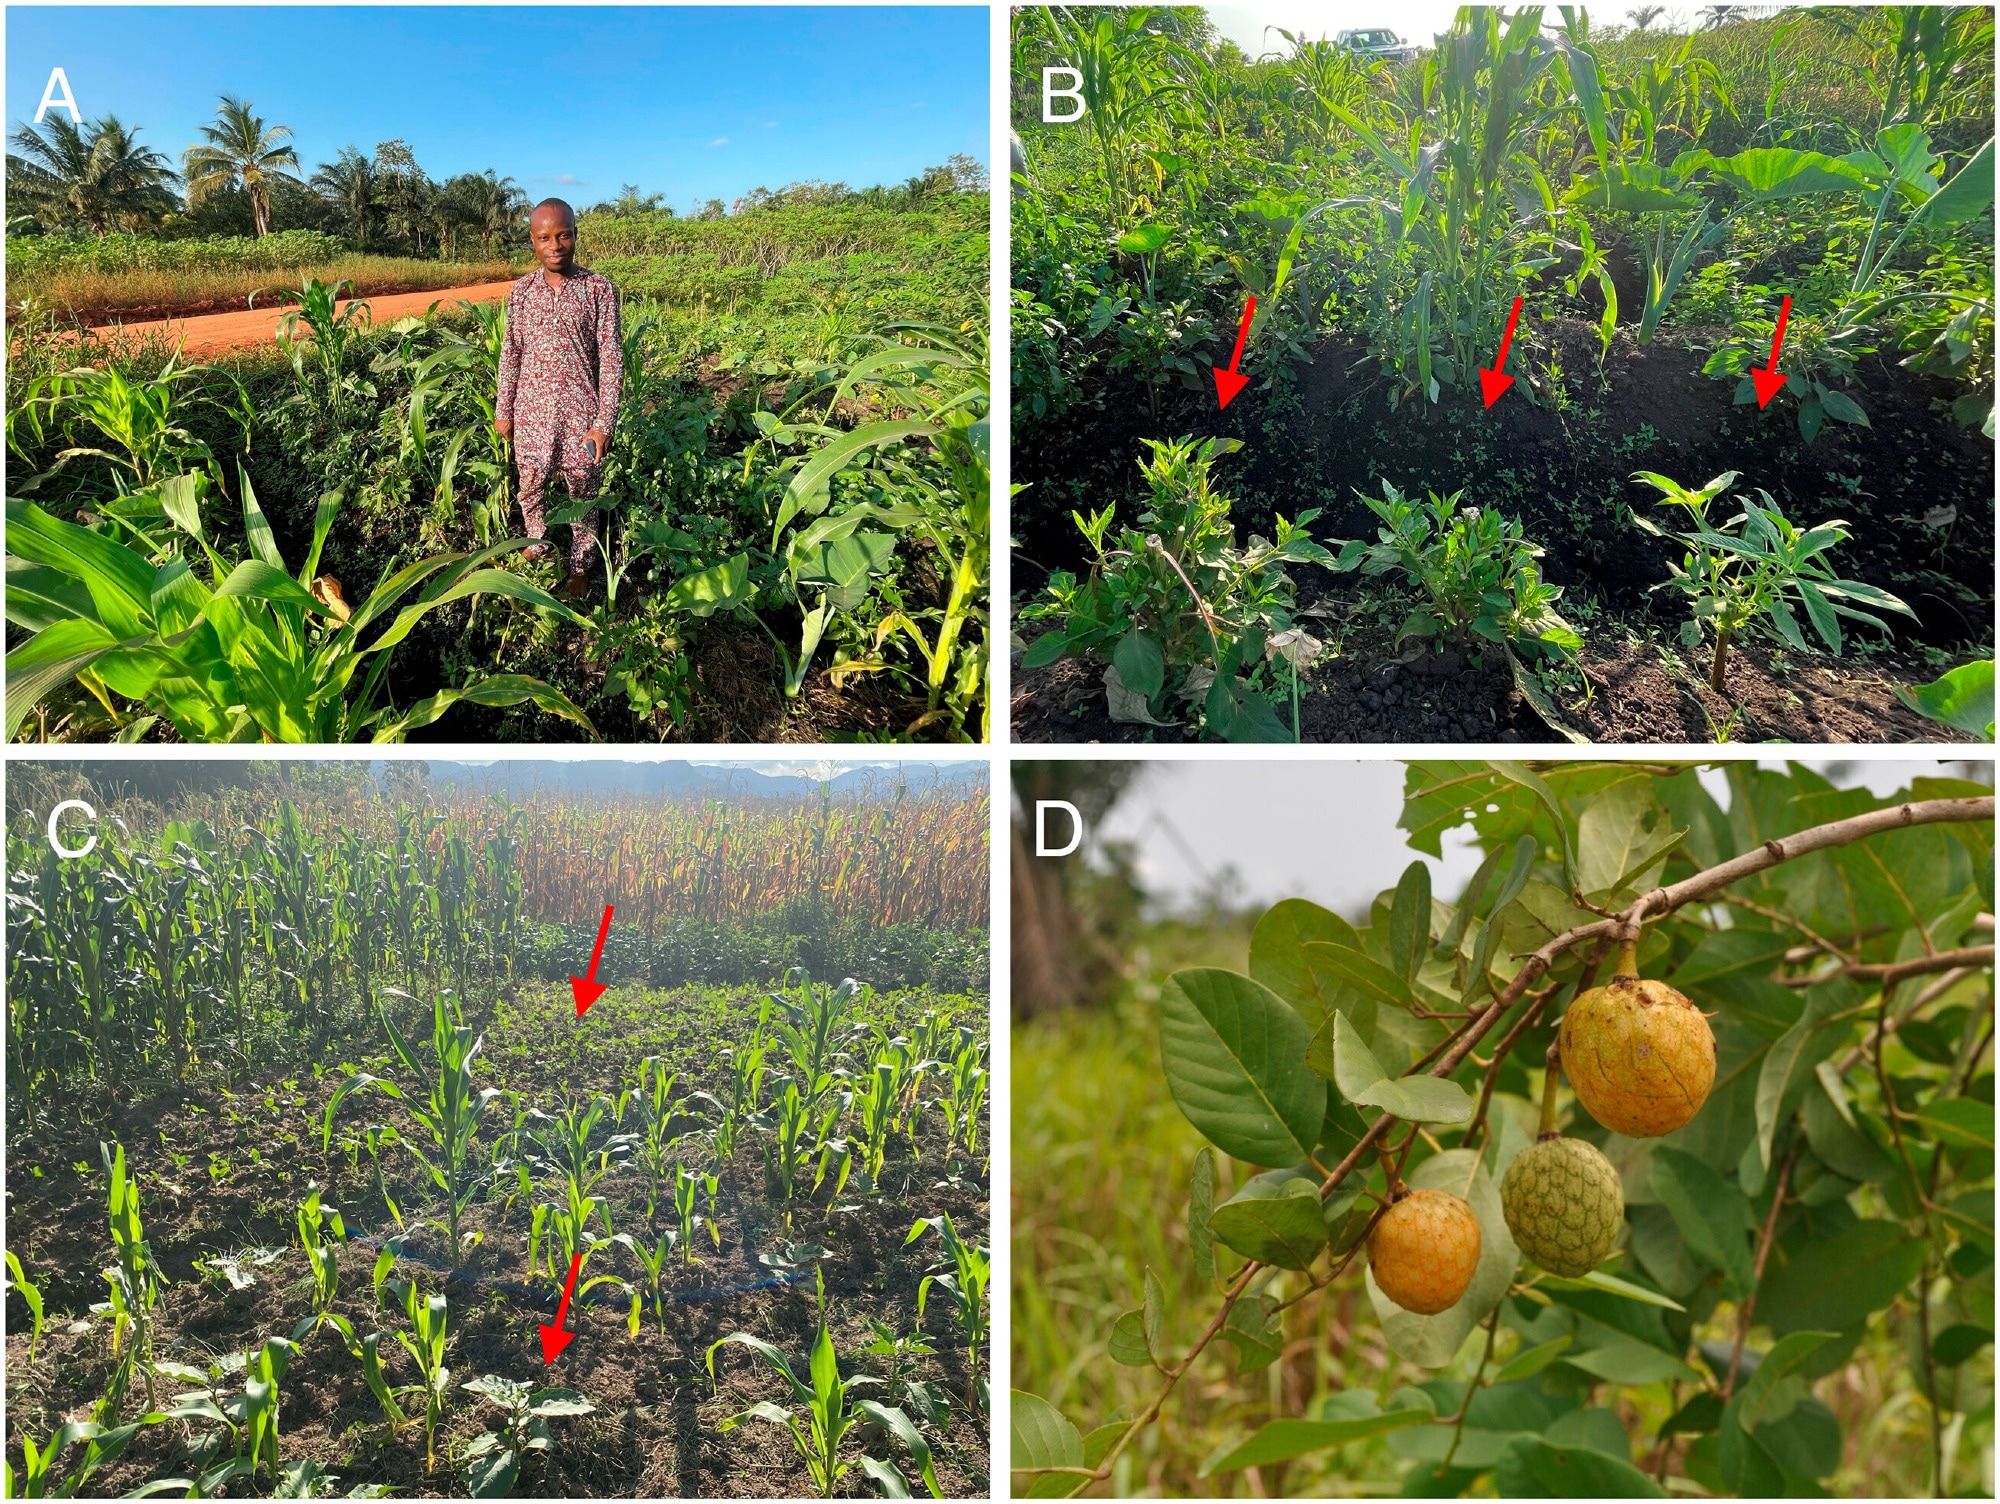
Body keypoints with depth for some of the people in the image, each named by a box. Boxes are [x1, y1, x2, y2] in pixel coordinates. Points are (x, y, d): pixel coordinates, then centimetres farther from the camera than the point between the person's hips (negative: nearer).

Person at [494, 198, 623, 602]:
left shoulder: (599, 289, -8)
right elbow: (511, 353, 8)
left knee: (582, 491, 8)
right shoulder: (522, 290, 2)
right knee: (530, 487, 13)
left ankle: (580, 567, 25)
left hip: (580, 412, -3)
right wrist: (503, 411, 7)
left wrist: (605, 420, -11)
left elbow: (611, 358, -8)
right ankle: (537, 548, 37)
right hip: (531, 412, 3)